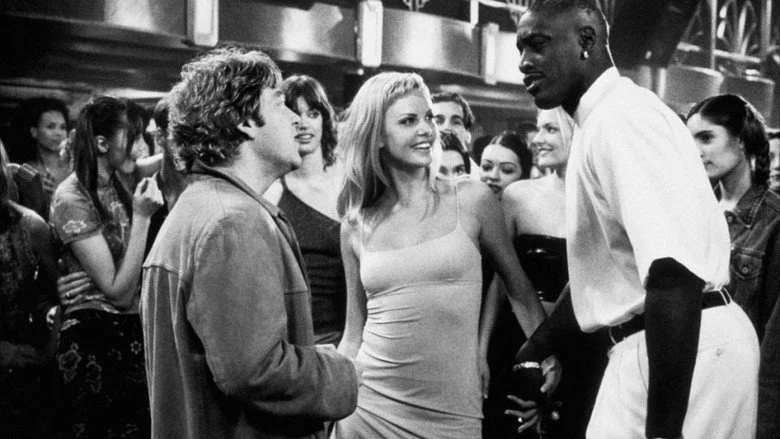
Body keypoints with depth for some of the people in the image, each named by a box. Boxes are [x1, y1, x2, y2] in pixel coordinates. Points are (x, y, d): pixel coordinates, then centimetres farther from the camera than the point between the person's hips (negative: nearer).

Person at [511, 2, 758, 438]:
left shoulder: (622, 117, -18)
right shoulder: (602, 122, 16)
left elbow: (675, 275, -30)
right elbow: (603, 267, 25)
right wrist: (536, 349, 27)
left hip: (686, 353, -10)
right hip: (654, 345, 10)